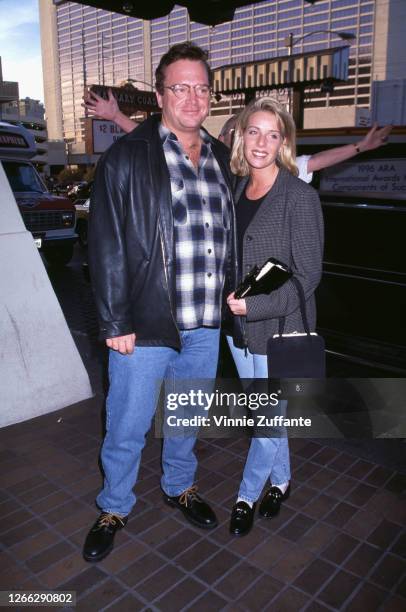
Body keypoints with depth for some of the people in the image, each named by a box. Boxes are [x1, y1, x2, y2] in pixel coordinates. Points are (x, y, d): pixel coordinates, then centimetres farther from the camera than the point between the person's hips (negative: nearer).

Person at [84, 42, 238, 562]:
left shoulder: (221, 158, 10)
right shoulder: (127, 157, -7)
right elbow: (106, 245, -10)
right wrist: (116, 322, -12)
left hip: (205, 325, 5)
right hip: (144, 325, -4)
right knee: (126, 429, 10)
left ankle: (179, 486, 46)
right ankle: (114, 508, 36)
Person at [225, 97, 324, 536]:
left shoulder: (300, 196, -13)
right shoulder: (236, 190, 5)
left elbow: (307, 274, -15)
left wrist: (255, 306, -20)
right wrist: (230, 302, 1)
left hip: (279, 327, -6)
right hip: (239, 325, 6)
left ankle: (247, 495, 30)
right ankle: (280, 480, 43)